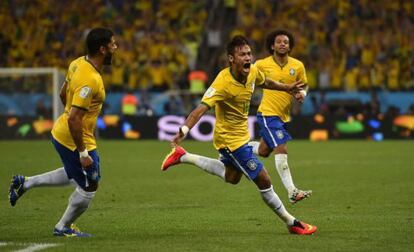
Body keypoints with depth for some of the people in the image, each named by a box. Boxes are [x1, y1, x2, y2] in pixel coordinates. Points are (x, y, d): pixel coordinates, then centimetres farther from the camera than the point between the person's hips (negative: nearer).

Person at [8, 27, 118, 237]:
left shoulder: (78, 63, -1)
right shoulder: (90, 80, -29)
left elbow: (63, 95, 14)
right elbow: (73, 119, -30)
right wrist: (83, 153, -24)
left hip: (61, 132, 9)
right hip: (75, 139, -9)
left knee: (75, 176, 30)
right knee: (88, 188, 8)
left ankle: (25, 183, 31)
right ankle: (64, 228, 26)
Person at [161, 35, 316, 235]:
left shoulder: (253, 72, -10)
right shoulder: (223, 83, -32)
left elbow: (265, 83, 15)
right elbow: (202, 108, -39)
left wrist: (287, 88, 22)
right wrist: (184, 130, -52)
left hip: (241, 134, 9)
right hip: (230, 139, -9)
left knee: (231, 177, 31)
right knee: (264, 181, -5)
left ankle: (183, 157, 38)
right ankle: (292, 223, 12)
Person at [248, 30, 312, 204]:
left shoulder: (298, 66, 0)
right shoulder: (262, 64, -8)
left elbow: (304, 84, 13)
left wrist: (302, 93, -9)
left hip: (284, 115, 6)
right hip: (268, 113, -6)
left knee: (263, 151, 17)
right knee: (281, 150, -17)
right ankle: (292, 192, -21)